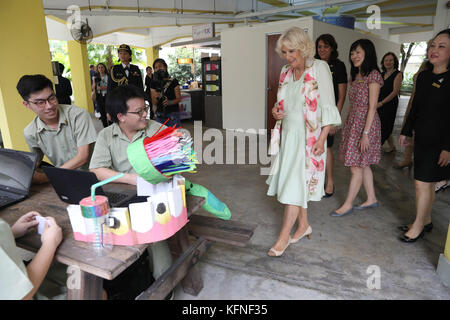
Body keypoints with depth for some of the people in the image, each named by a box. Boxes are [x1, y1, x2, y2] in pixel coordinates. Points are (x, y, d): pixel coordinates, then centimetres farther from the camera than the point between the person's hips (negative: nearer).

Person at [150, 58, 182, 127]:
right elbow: (154, 103, 6)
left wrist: (170, 102, -20)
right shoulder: (153, 83, 6)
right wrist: (155, 97, -16)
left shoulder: (173, 81, -3)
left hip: (173, 113, -2)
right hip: (160, 115, 3)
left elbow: (179, 98, -2)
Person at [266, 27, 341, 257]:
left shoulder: (319, 68, -7)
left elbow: (328, 107, -10)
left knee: (296, 184, -7)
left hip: (309, 136, -6)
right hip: (289, 134, 7)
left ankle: (284, 237, 2)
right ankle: (303, 226, 29)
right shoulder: (286, 72, 11)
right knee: (296, 183, 12)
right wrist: (276, 110, -2)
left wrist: (321, 139, -16)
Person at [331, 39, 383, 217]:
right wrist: (346, 124, 14)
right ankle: (371, 199, 28)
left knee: (356, 167, -2)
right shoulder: (356, 75, 14)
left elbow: (372, 107, -16)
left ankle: (348, 204, 9)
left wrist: (365, 133, -19)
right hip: (353, 123, 9)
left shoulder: (373, 75, -11)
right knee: (363, 165, 15)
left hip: (365, 123, -9)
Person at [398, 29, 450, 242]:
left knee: (422, 183, -2)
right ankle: (426, 220, 31)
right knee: (428, 183, 16)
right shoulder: (423, 76, 7)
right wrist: (406, 132, 16)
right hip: (421, 138, 7)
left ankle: (418, 226, 15)